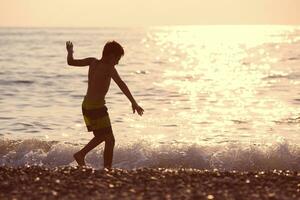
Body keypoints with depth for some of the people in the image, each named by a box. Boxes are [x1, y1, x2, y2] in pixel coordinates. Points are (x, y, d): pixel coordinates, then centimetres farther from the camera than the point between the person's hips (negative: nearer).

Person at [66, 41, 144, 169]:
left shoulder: (93, 62, 4)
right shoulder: (109, 68, -15)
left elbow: (71, 62, 12)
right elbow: (121, 84, -26)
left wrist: (70, 52, 33)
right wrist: (134, 103, -30)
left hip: (86, 105, 8)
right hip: (97, 107, -8)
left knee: (101, 136, 25)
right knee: (110, 140, -3)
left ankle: (81, 154, 25)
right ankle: (107, 169, -5)